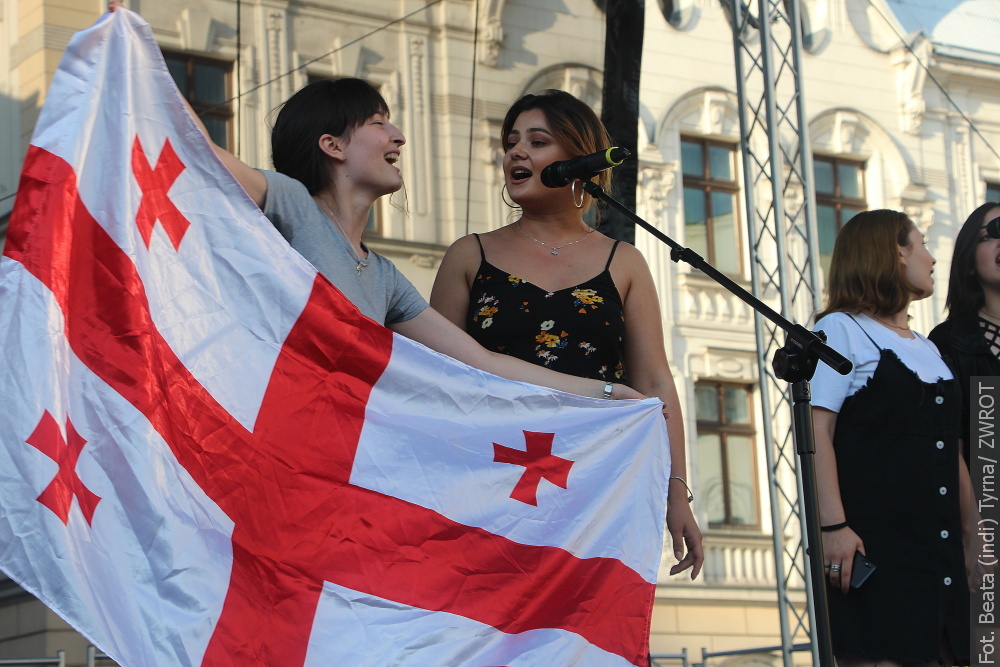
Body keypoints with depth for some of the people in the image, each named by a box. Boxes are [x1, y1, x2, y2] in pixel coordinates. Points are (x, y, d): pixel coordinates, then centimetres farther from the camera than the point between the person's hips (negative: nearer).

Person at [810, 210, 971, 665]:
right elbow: (817, 431, -10)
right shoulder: (841, 330, 1)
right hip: (873, 544, -7)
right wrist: (832, 524, -20)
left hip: (941, 548, 7)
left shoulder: (928, 349, 23)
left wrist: (973, 536, 18)